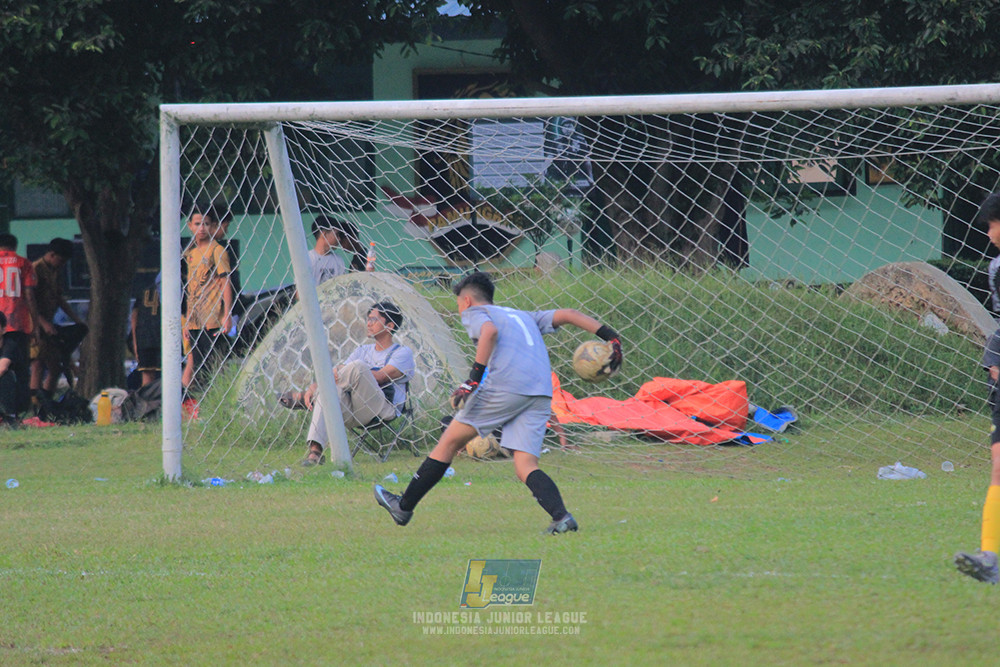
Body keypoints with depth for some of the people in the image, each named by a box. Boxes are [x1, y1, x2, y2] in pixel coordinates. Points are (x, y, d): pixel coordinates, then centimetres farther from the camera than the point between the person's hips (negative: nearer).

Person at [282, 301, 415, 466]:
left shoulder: (403, 353, 9)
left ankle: (304, 399, -13)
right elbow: (336, 372, 16)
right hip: (353, 412, 5)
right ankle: (315, 451, -41)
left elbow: (380, 377, -9)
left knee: (358, 366, -28)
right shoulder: (363, 351, 29)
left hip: (382, 411, -5)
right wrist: (313, 387, -4)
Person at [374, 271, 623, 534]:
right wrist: (609, 335, 20)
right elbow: (566, 314, 25)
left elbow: (490, 331, -8)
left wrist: (475, 377, -13)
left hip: (505, 384, -6)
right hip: (542, 392, 6)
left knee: (451, 440, 7)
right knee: (525, 466, 1)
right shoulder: (525, 317, 34)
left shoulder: (474, 312, 15)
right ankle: (561, 516, -25)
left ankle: (404, 507, 13)